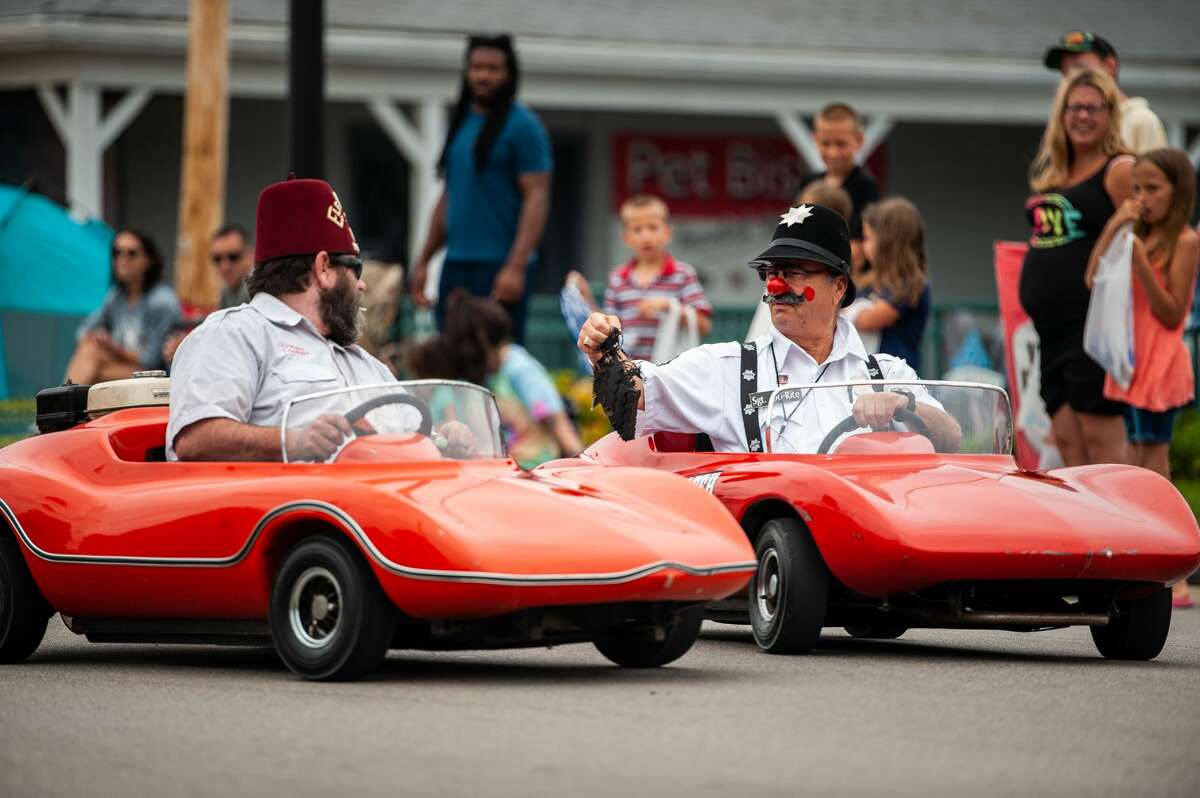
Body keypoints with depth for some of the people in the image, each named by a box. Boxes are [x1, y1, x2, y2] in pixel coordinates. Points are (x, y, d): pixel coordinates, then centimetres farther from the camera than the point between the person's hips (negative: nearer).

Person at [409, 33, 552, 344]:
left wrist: (516, 267, -21)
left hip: (500, 265, -7)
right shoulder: (461, 123, 17)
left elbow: (537, 197, -12)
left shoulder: (522, 125, -5)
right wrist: (423, 261, 20)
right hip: (456, 264, 7)